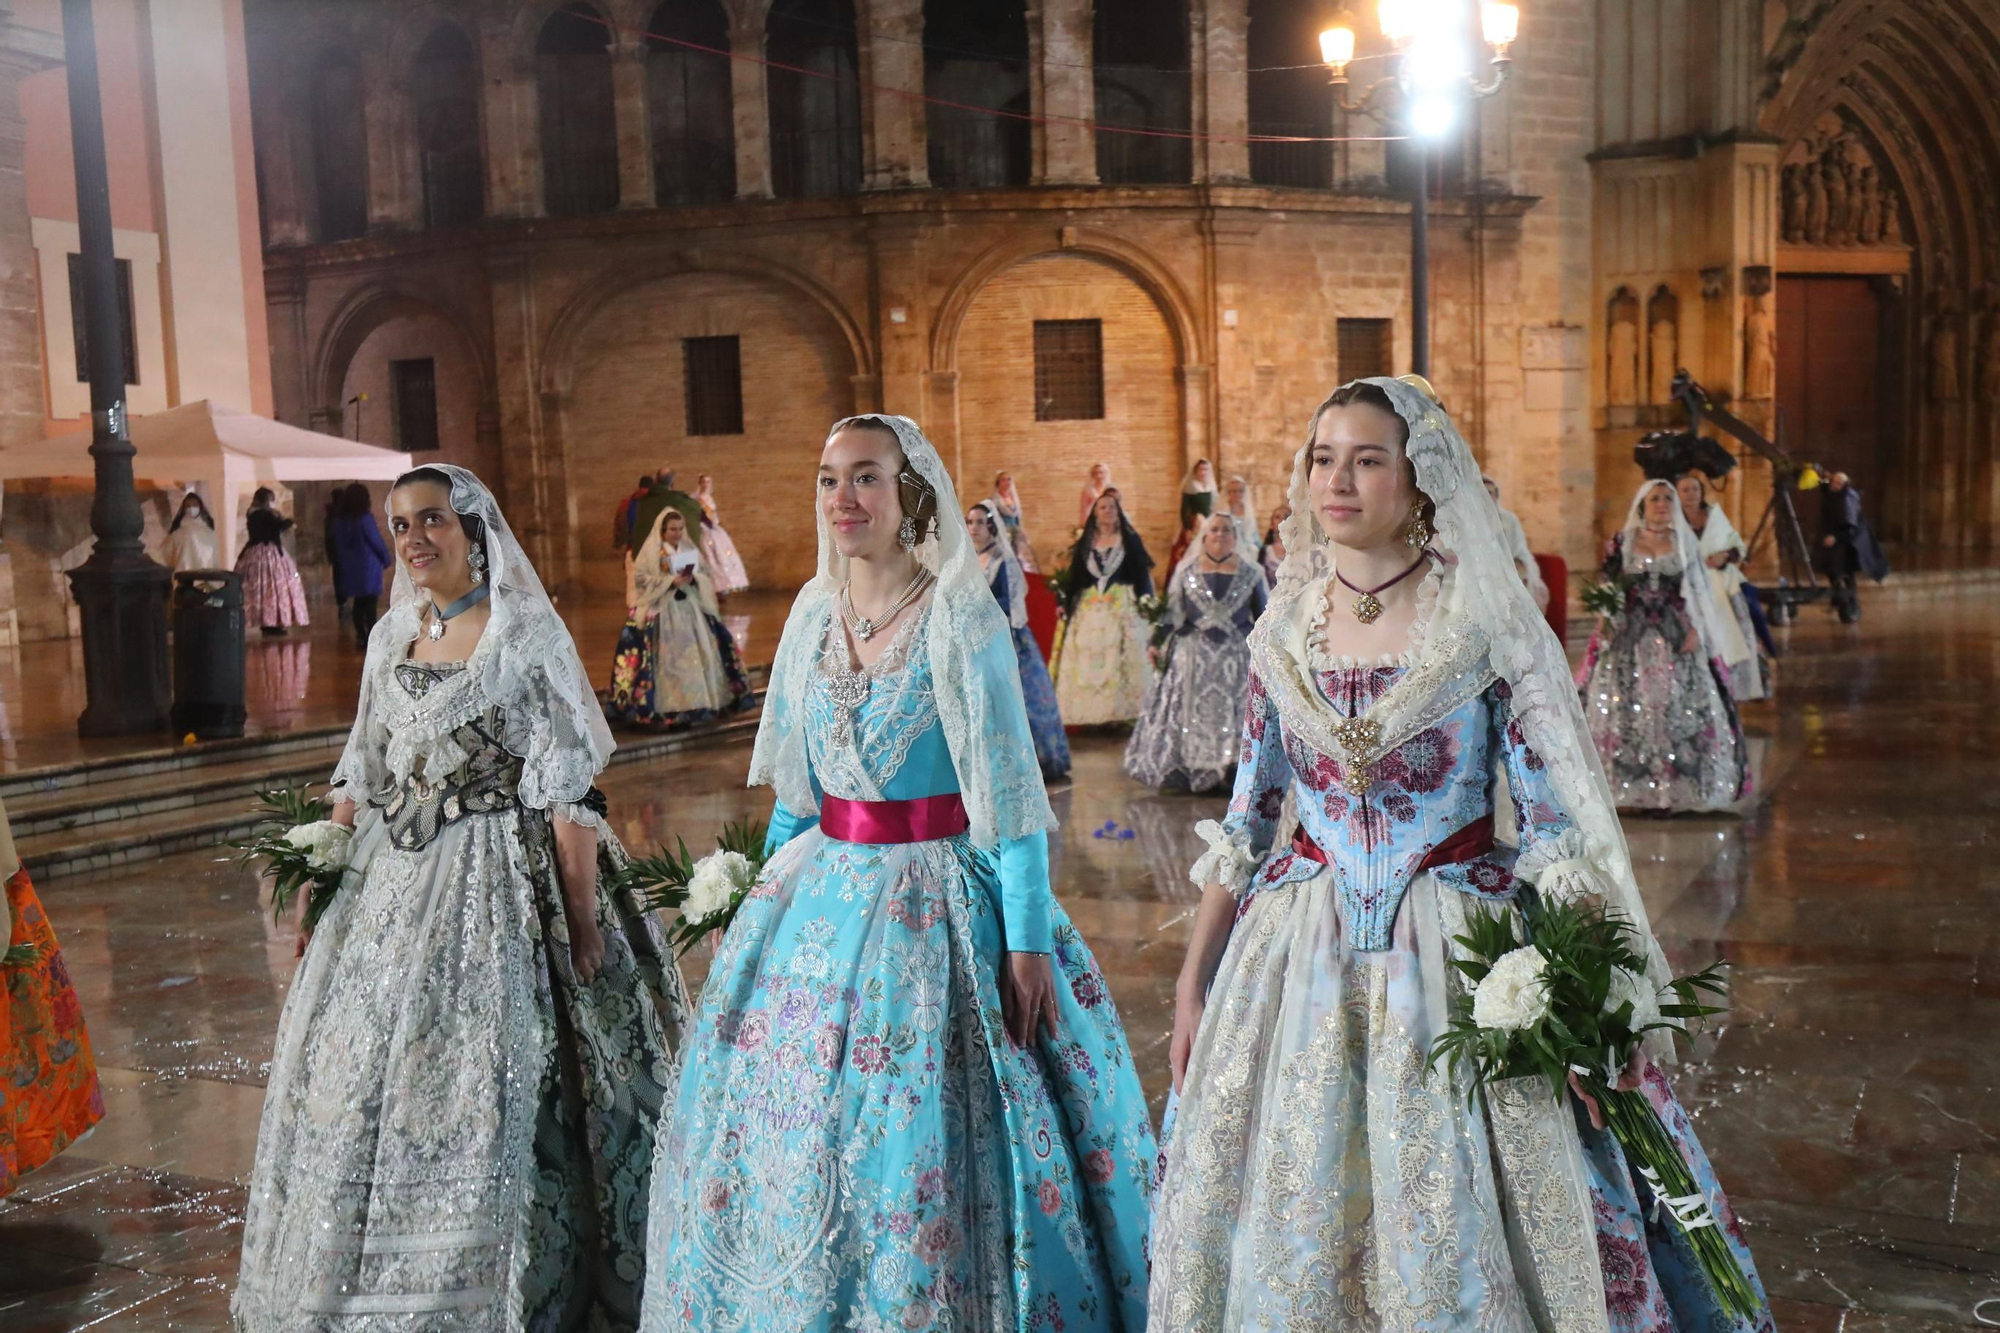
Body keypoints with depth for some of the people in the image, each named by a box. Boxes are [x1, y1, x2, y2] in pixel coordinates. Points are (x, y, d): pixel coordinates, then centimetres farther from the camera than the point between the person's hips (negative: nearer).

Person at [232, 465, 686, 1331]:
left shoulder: (524, 634, -9)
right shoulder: (392, 635, 11)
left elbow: (569, 794, -13)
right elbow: (361, 778, 17)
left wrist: (585, 935, -16)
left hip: (496, 886, -6)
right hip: (389, 886, 7)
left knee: (480, 1092, -3)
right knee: (364, 1086, 10)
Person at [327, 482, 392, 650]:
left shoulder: (339, 520, 2)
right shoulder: (365, 518, -16)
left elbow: (333, 541, 11)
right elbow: (376, 542, -12)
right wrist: (387, 560, 2)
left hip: (349, 568, 6)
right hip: (368, 567, -6)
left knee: (359, 603, 16)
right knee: (370, 604, 0)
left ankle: (361, 637, 16)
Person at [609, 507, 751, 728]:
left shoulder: (690, 548, 12)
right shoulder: (651, 550, -3)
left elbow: (705, 575, 12)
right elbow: (640, 577, -10)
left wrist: (693, 579, -11)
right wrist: (670, 581, -18)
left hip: (691, 608, 5)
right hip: (664, 610, -5)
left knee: (697, 655, 3)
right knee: (670, 658, -9)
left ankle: (694, 703, 11)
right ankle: (671, 708, -7)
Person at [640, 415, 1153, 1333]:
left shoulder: (962, 618, -10)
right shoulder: (814, 614, 6)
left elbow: (1010, 790, -12)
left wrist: (1028, 942, -16)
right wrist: (769, 891, 16)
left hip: (934, 904, -5)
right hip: (821, 896, 6)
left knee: (929, 1145, 0)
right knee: (794, 1119, 11)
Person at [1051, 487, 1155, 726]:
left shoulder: (1130, 540, 5)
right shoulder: (1085, 541, 12)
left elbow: (1144, 574, 1)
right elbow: (1073, 575, 10)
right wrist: (1064, 601, 2)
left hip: (1123, 608, -3)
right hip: (1089, 609, 3)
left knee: (1121, 660, -7)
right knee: (1088, 661, 0)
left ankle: (1121, 714, -5)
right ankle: (1092, 716, 4)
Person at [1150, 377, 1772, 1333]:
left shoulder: (1488, 624, -7)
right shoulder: (1284, 632, 4)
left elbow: (1558, 825, -7)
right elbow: (1245, 824, 9)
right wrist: (1192, 982, 8)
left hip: (1456, 962, -3)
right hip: (1301, 959, 3)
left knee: (1456, 1234, 4)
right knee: (1287, 1234, 11)